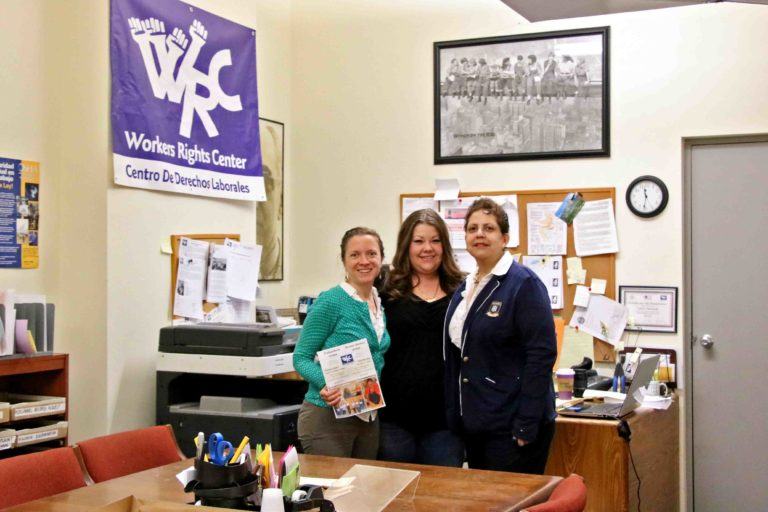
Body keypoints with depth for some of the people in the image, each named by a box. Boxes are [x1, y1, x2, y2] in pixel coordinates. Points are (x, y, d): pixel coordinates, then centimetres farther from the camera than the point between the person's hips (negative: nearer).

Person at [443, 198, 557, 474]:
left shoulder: (524, 284, -11)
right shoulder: (465, 288, 12)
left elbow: (542, 354, -17)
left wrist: (526, 426, -20)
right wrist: (454, 416, 12)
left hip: (510, 429, -8)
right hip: (473, 426, 8)